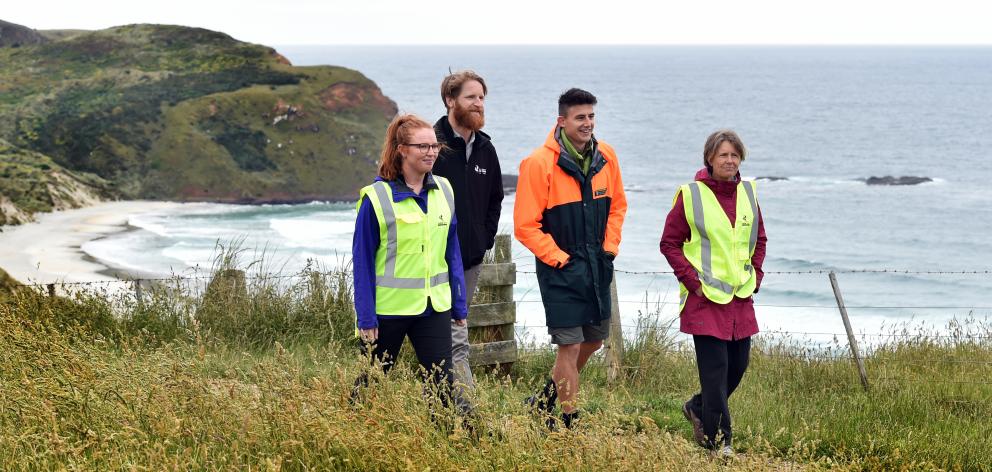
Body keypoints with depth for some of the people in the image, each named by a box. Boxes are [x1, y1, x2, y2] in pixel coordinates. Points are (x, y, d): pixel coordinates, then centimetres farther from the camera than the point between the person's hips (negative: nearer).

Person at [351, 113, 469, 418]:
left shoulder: (443, 191, 4)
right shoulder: (377, 197, -11)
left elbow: (451, 250, 11)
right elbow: (362, 260, -8)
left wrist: (459, 305, 10)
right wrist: (366, 317, -10)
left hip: (434, 307, 4)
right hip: (388, 309, -3)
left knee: (442, 383, -1)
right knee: (372, 384, 12)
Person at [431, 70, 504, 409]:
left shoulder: (485, 148, 11)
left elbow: (495, 199, 25)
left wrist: (486, 238, 15)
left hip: (472, 258, 7)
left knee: (444, 335, 15)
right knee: (454, 338, -12)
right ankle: (468, 409, -16)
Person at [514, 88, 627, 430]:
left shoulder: (605, 157, 3)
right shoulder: (540, 163, -15)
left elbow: (617, 205, 17)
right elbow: (525, 225, -13)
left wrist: (610, 246, 6)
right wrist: (559, 258, -14)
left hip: (597, 267, 7)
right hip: (560, 270, -7)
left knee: (594, 339, 15)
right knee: (570, 345, -5)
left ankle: (547, 399, 36)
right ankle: (569, 423, 7)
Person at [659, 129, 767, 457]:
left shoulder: (748, 193, 8)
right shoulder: (690, 195, -7)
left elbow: (759, 240, 20)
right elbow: (670, 243, -2)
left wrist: (755, 275, 8)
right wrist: (692, 279, -9)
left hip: (741, 296, 6)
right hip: (705, 296, -5)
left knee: (738, 365, 9)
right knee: (715, 368, -6)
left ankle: (698, 409, 33)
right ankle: (718, 440, 4)